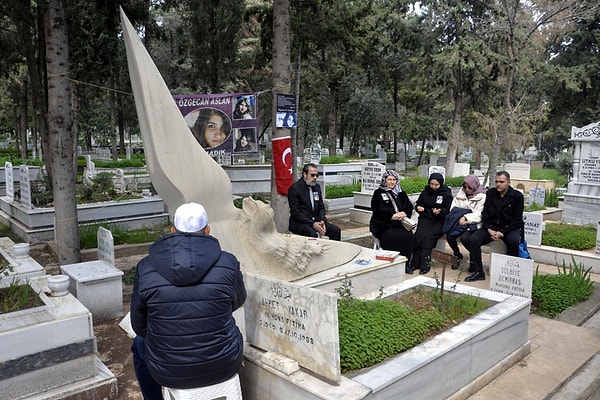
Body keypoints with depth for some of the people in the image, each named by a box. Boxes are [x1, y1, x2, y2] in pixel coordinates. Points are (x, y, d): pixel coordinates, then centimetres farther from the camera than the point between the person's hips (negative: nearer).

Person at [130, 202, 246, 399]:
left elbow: (139, 326, 0)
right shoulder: (228, 263, -14)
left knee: (139, 344, 33)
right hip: (223, 367, 0)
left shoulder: (145, 268, -12)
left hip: (168, 372, 0)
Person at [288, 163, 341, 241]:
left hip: (315, 221, 7)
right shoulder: (294, 188, -10)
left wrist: (322, 221, -5)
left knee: (336, 230, -11)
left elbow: (321, 207, 15)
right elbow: (295, 212, -15)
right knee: (313, 234, -34)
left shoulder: (317, 186, 11)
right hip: (299, 223, -7)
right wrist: (312, 224, -21)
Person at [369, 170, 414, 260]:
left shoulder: (401, 193, 21)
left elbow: (409, 207, 12)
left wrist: (404, 213, -11)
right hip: (384, 225, -3)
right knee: (394, 238, -31)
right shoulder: (378, 193, 7)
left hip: (400, 224, 4)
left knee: (409, 237, -24)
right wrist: (392, 216, -16)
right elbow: (377, 210, -5)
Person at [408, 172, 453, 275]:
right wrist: (418, 207, -2)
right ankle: (415, 263, -23)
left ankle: (424, 264, -25)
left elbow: (448, 210, -3)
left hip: (440, 221, -3)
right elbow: (419, 203, 21)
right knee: (419, 235, -24)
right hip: (426, 218, 3)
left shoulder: (446, 193, 0)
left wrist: (440, 212, -24)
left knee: (429, 236, -28)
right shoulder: (425, 191, 11)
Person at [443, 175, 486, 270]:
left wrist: (466, 218, -21)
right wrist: (459, 217, -9)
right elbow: (453, 208, 9)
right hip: (459, 222, 5)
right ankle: (457, 256, 5)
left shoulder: (482, 197, -1)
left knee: (464, 238, -31)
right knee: (449, 235, -23)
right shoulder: (461, 193, 15)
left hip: (473, 224, -4)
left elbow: (479, 214, -11)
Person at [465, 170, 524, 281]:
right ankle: (478, 272, -10)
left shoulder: (517, 196, -5)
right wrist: (489, 230, -9)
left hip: (510, 228, -3)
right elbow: (485, 214, 7)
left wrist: (502, 232, -17)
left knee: (514, 241, -36)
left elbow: (517, 220, -7)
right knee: (473, 240, -21)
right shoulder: (490, 193, 6)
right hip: (491, 226, 3)